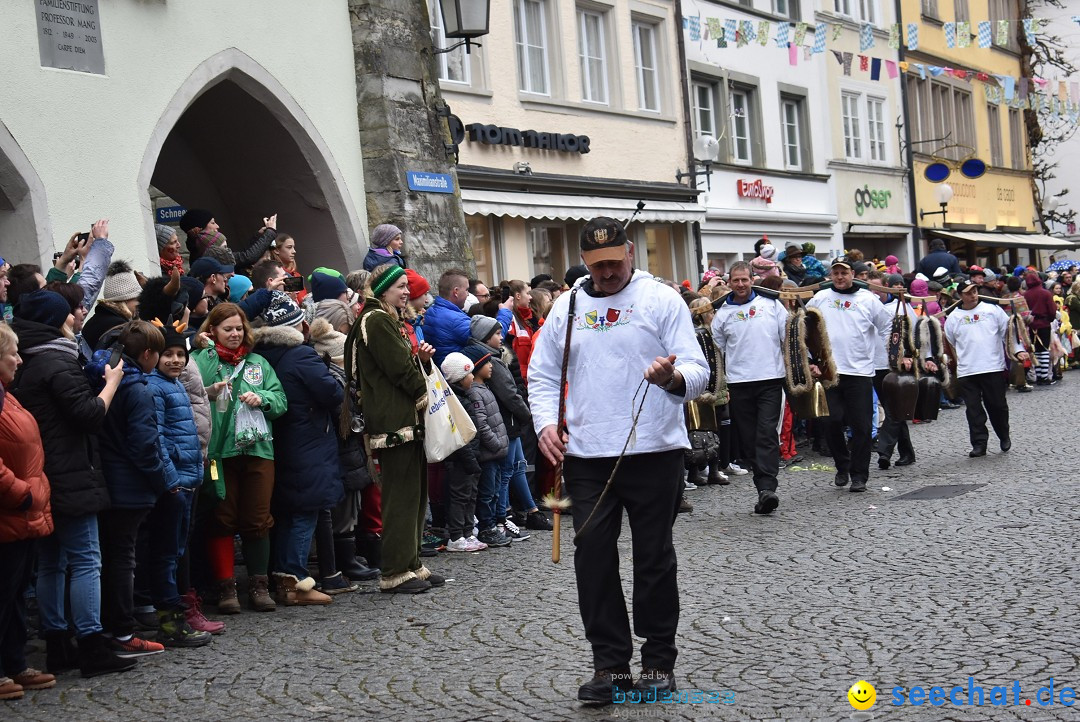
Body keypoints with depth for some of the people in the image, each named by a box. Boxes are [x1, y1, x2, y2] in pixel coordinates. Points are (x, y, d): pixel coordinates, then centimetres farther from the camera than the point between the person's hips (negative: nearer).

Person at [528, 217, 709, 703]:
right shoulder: (567, 306, 9)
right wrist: (546, 423, -4)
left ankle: (659, 661, 19)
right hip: (585, 456, 3)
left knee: (654, 558, 6)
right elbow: (541, 375, 14)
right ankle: (610, 664, 12)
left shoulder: (662, 300, -1)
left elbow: (698, 371, -7)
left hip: (654, 450, -3)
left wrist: (673, 377, -29)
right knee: (593, 557, 2)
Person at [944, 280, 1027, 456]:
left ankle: (1004, 437, 27)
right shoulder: (953, 317, 8)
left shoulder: (992, 309, 5)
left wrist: (1019, 350, -3)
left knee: (997, 406, 5)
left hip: (993, 368, -1)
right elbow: (948, 344, 17)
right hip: (966, 371, 1)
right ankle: (979, 444, 5)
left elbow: (1008, 331, 7)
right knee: (973, 409, 0)